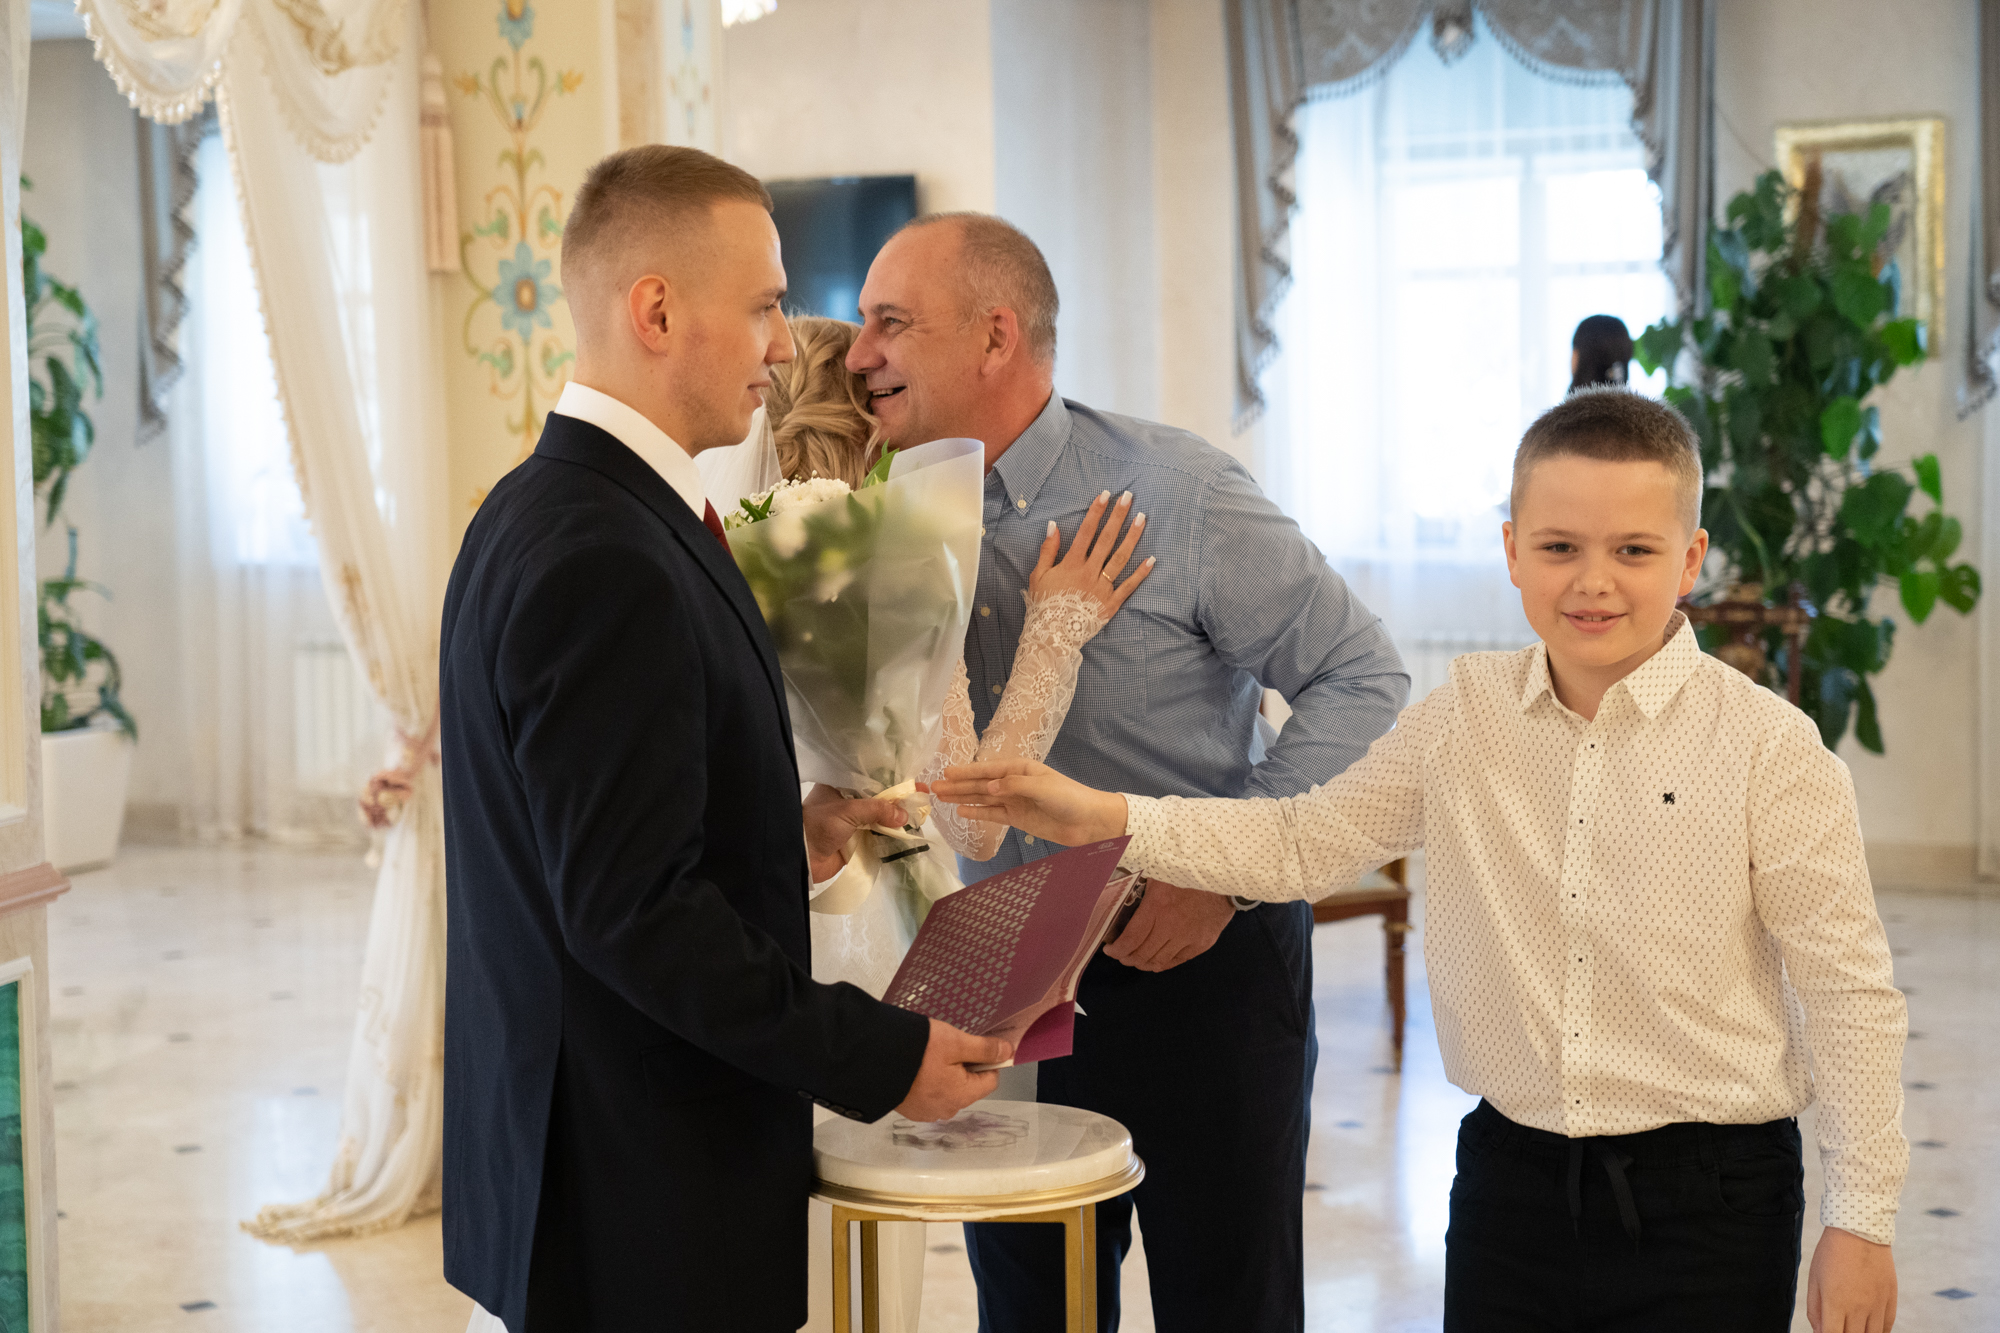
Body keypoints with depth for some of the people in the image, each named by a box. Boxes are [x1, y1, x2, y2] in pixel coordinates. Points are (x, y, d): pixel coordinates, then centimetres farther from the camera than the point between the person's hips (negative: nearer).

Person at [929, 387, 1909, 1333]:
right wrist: (1104, 818, -5)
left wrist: (1859, 1225, -6)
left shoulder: (1768, 744, -10)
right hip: (1509, 1170, 4)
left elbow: (1849, 992, -7)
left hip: (1708, 1195, -3)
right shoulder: (1463, 720, 2)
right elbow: (1302, 844, 7)